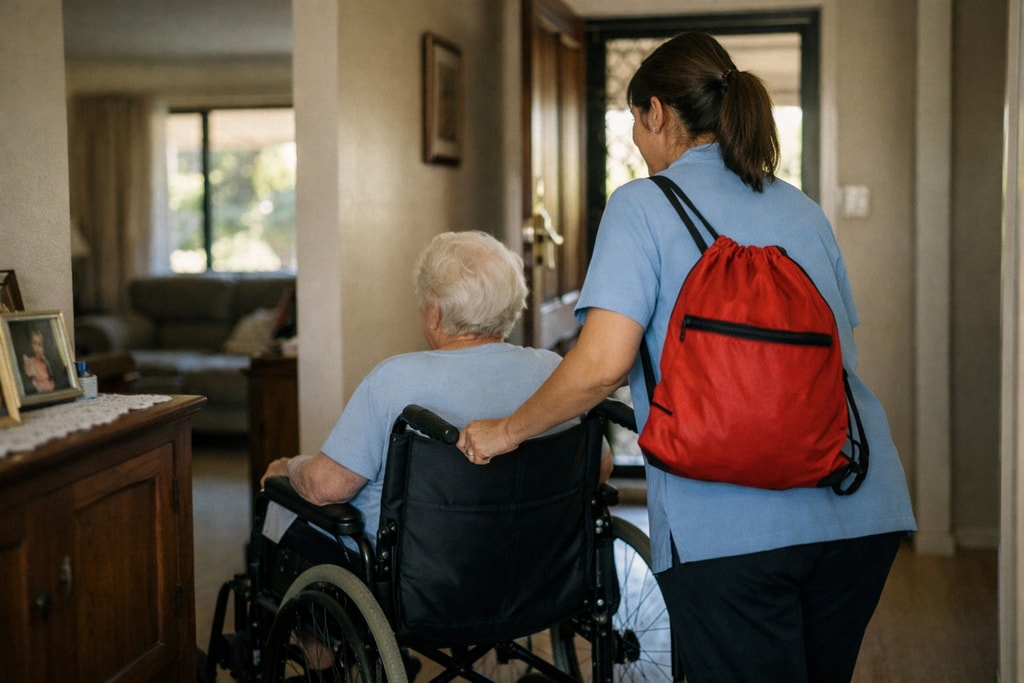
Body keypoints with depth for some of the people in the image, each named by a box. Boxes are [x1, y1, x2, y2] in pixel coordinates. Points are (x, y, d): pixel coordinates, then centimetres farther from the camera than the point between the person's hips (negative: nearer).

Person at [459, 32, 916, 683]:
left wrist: (507, 430, 3)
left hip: (731, 522, -6)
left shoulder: (643, 204, -1)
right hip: (863, 514, 6)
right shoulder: (806, 211, 16)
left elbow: (603, 364, -12)